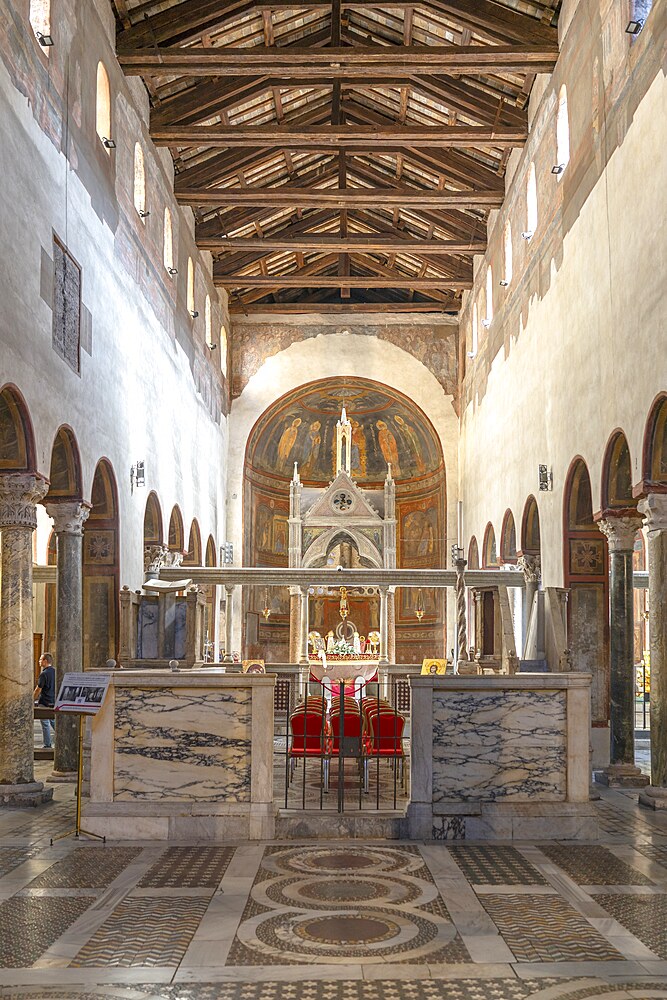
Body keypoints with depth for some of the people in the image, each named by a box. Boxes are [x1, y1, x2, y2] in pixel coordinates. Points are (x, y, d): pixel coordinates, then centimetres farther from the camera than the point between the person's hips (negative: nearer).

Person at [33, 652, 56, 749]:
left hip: (44, 703, -7)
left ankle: (48, 745, 4)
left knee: (45, 724, 1)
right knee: (54, 722, 16)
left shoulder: (44, 674, -16)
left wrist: (32, 700, 2)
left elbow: (38, 690, -12)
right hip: (54, 702, 7)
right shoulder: (55, 672, 6)